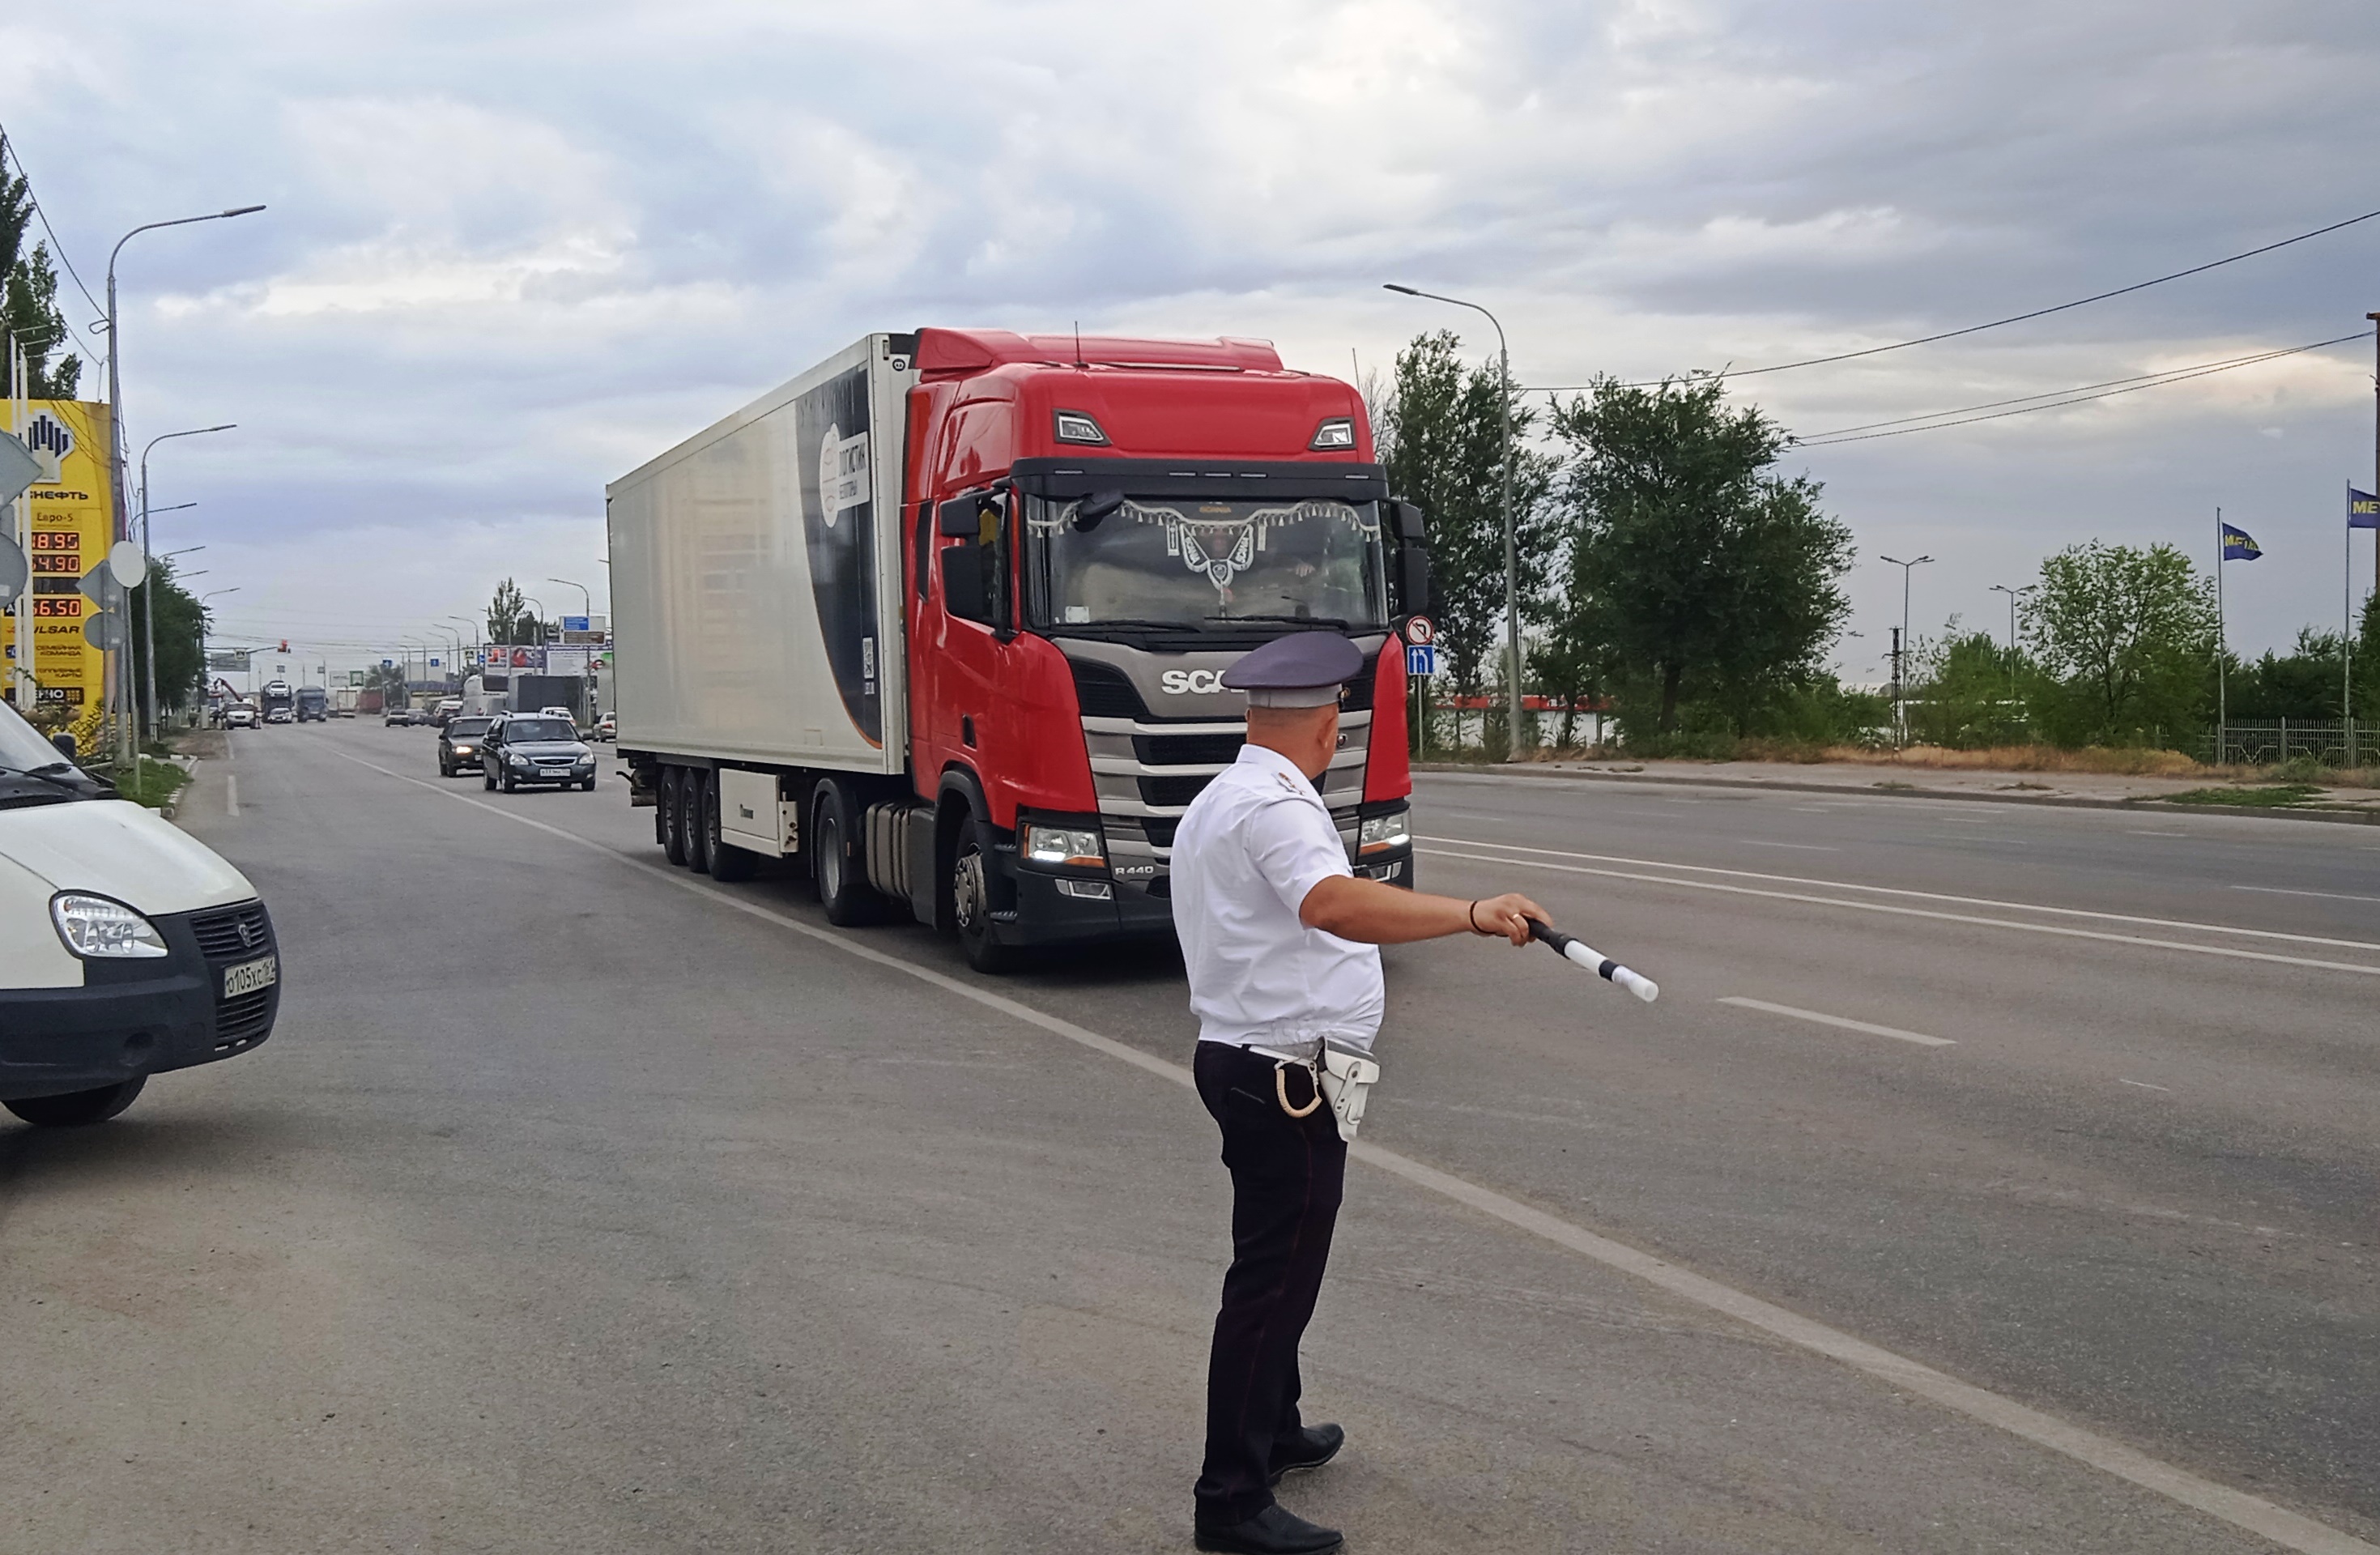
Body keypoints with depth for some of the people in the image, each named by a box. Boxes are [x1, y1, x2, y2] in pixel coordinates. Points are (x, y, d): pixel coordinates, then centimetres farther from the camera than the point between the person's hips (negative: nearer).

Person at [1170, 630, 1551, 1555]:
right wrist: (1471, 914, -47)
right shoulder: (1276, 809, -19)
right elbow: (1334, 904, -39)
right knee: (1274, 1279, -5)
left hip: (1237, 1057, 11)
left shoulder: (1218, 801, 15)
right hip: (1286, 1079, -11)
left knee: (1277, 1264, 23)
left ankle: (1273, 1433, 40)